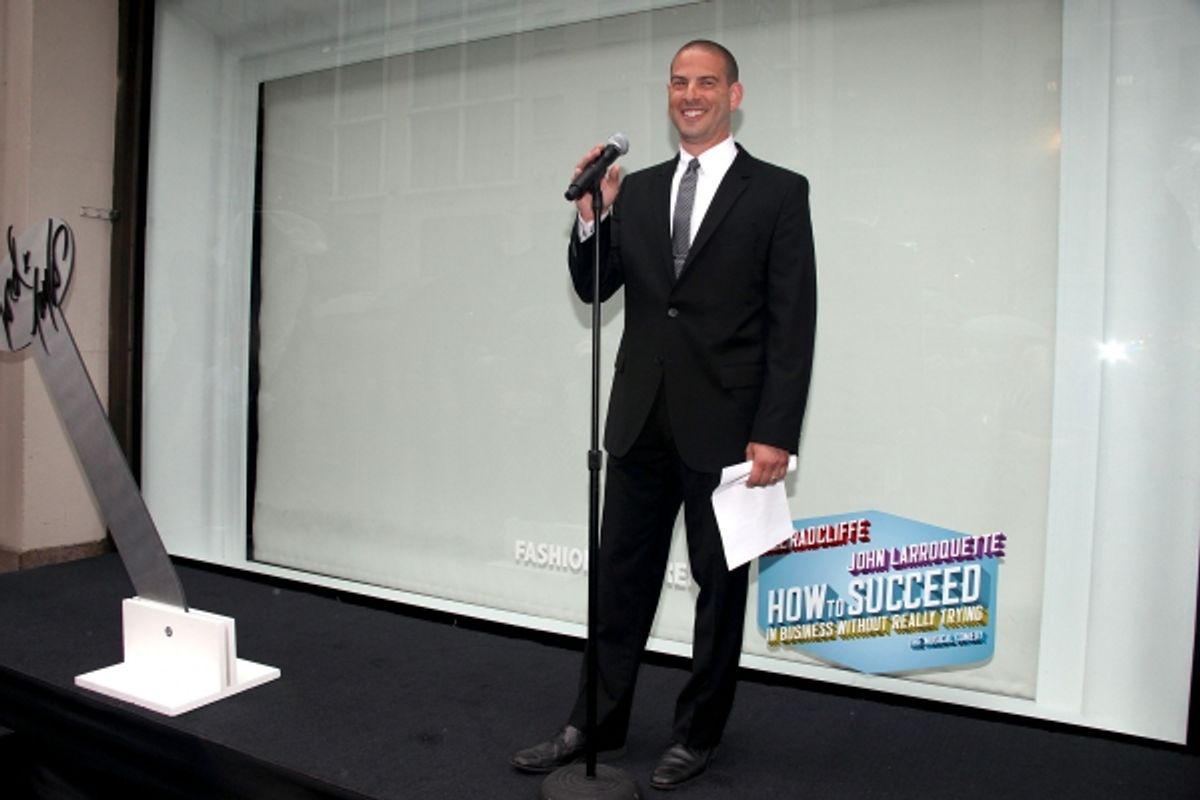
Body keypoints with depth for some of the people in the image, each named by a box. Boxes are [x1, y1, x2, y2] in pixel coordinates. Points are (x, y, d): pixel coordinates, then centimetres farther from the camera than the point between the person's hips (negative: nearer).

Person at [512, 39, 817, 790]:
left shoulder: (779, 192, -3)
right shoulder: (638, 190, 10)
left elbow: (793, 324, -8)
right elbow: (595, 289, 8)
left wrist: (775, 434, -14)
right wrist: (592, 219, -10)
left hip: (725, 426, -4)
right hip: (641, 419, 4)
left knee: (720, 583, 11)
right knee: (621, 576, 12)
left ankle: (698, 733, 29)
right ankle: (597, 724, 28)